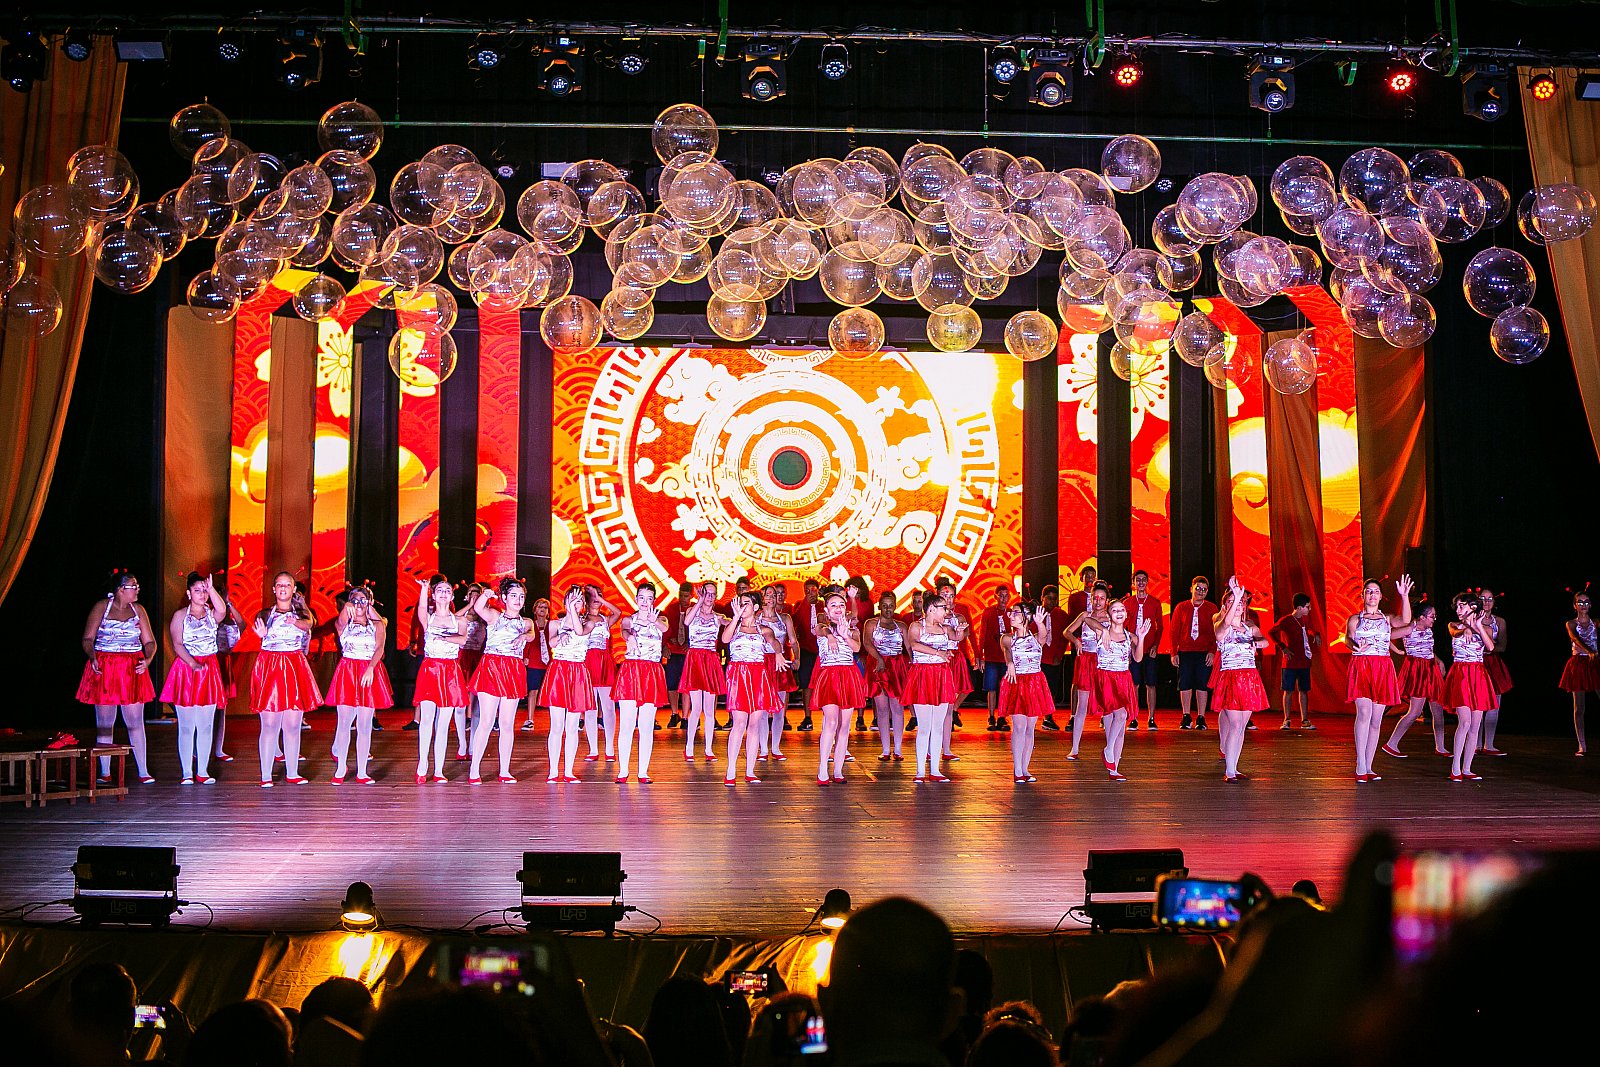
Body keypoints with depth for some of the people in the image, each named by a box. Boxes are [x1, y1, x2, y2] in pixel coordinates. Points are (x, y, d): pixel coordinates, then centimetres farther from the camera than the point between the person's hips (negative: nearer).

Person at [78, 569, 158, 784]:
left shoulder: (138, 609, 10)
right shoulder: (101, 607, 1)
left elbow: (149, 641, 10)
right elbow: (88, 639, 0)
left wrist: (147, 659, -9)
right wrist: (93, 658, -18)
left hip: (132, 670, 2)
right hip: (104, 669, -2)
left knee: (135, 722, -1)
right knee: (104, 723, 2)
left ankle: (143, 772, 2)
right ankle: (105, 773, 9)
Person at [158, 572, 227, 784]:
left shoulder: (212, 614, 9)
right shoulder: (180, 615, 2)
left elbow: (222, 611, -16)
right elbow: (177, 644, -7)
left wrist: (211, 588, -20)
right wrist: (193, 663, -20)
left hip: (209, 669, 3)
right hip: (185, 668, -3)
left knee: (206, 725, 4)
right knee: (186, 725, -3)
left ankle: (202, 771, 10)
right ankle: (186, 773, 0)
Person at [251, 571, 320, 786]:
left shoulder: (301, 613, 11)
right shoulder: (265, 613, 7)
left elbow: (309, 623, -13)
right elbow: (258, 627, -14)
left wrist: (295, 622, -35)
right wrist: (262, 634, -38)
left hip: (294, 668, 2)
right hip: (270, 667, -2)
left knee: (293, 725, 3)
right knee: (269, 724, -4)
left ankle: (292, 773, 10)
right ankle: (266, 775, -1)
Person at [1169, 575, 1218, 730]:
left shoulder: (1211, 609, 5)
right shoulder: (1181, 608, 7)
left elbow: (1216, 632, 2)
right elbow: (1174, 631, 6)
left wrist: (1212, 651, -10)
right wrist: (1174, 653, -1)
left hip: (1204, 653, -1)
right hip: (1185, 652, 1)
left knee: (1202, 684, 0)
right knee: (1184, 684, 2)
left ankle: (1200, 718, 7)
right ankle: (1186, 717, 12)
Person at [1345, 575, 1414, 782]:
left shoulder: (1388, 619, 15)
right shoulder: (1355, 619, 12)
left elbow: (1405, 621, -5)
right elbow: (1348, 638, -3)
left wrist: (1405, 596, -16)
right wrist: (1356, 645, -26)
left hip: (1383, 669, 3)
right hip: (1361, 667, -3)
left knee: (1376, 719, 2)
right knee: (1364, 713, -19)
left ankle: (1368, 767, 7)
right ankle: (1360, 767, -20)